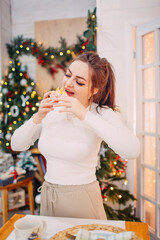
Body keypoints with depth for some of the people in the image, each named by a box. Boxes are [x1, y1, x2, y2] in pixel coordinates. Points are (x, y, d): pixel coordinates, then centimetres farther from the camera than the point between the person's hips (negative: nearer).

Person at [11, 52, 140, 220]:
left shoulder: (102, 113, -14)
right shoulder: (51, 109, -3)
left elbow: (132, 150, -32)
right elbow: (16, 145, 0)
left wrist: (85, 115, -32)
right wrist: (37, 118, -18)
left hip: (82, 200, -4)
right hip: (47, 197, 4)